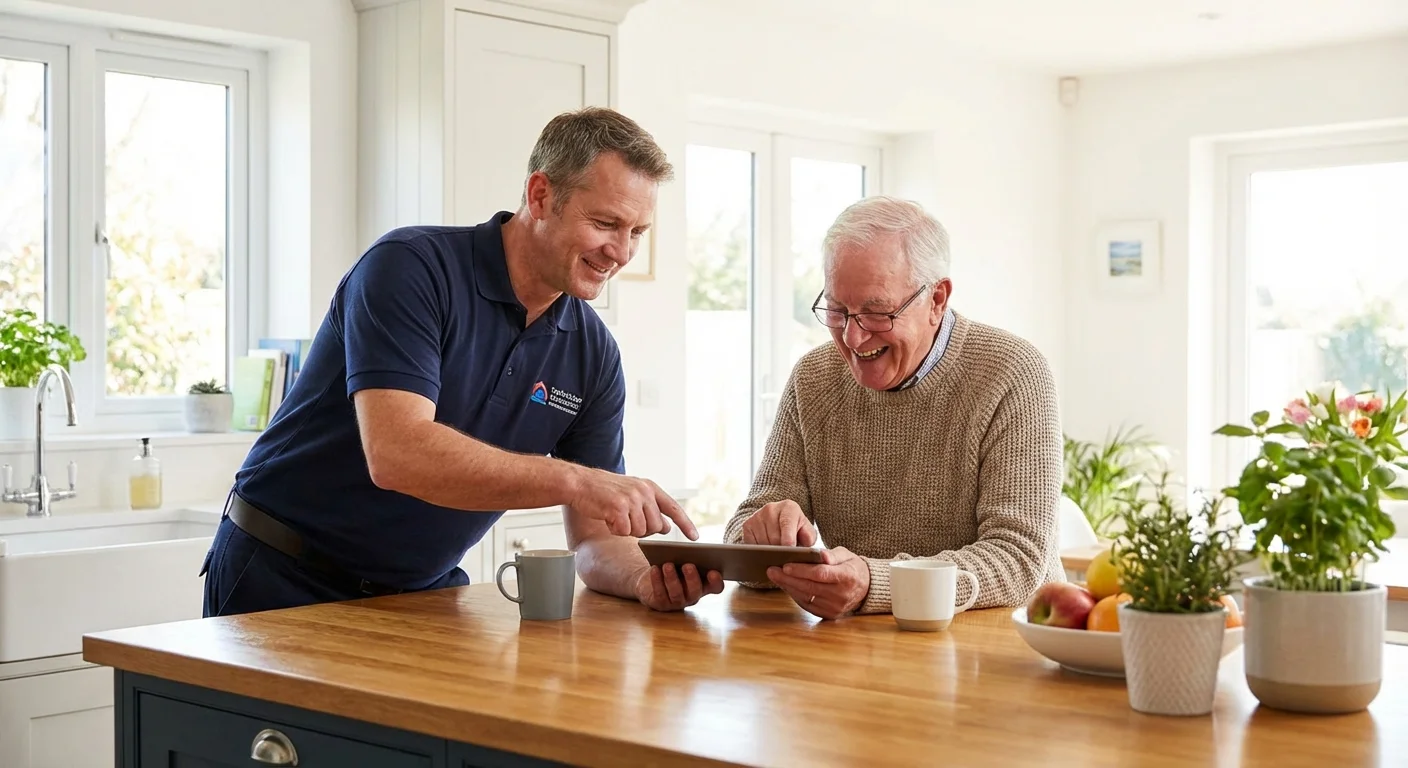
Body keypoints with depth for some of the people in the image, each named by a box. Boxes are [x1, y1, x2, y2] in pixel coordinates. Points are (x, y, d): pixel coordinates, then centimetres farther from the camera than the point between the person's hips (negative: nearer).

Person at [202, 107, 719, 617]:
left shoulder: (594, 352, 0)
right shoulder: (411, 267, -17)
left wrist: (648, 575, -23)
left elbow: (598, 541, -1)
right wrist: (572, 481, -37)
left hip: (423, 593, 5)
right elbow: (396, 454, -30)